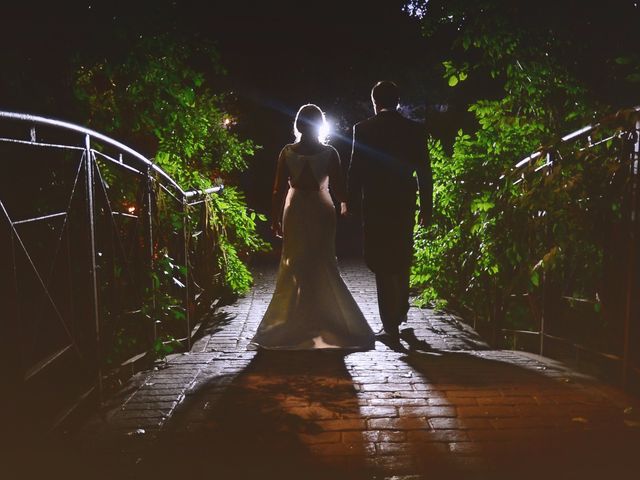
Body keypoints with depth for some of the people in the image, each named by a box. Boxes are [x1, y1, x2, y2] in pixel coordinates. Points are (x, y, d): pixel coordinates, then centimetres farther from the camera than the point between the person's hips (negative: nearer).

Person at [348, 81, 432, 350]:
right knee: (401, 261, 21)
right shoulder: (415, 130, 1)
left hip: (374, 204, -3)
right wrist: (427, 207, 8)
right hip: (405, 204, 4)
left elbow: (355, 170, -5)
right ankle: (400, 312, 38)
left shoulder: (363, 129, -5)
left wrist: (352, 203, 4)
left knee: (382, 265, 2)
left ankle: (391, 328, 4)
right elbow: (424, 172, 1)